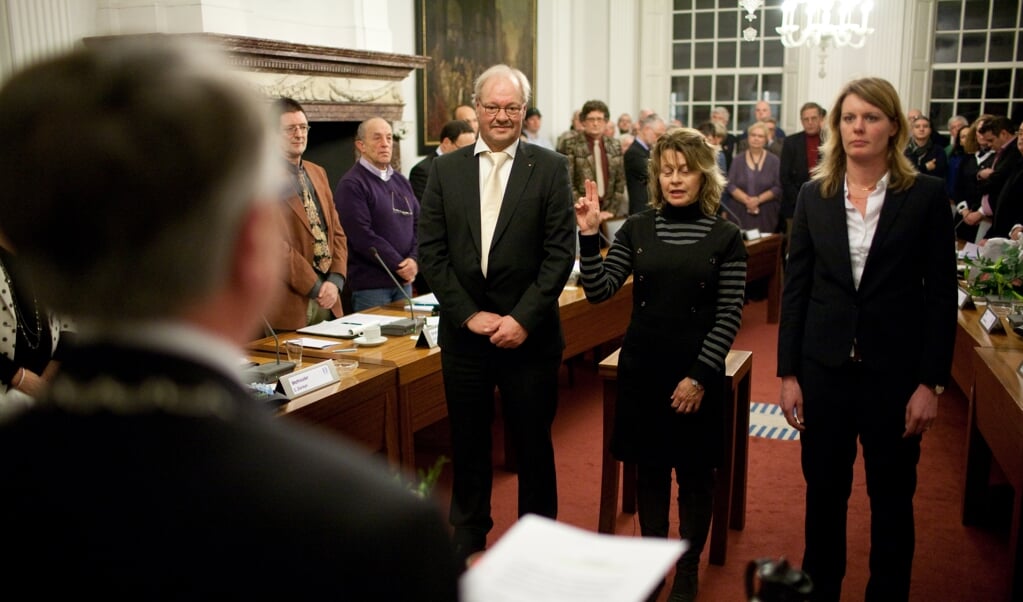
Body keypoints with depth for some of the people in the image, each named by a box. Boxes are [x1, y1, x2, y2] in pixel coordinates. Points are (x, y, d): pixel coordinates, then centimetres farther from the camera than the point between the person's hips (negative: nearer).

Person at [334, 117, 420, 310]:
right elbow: (362, 236, -17)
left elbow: (418, 224, 10)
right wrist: (399, 265, -14)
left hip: (405, 281, 7)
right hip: (370, 285, -7)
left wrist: (414, 260, -8)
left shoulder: (401, 181, 15)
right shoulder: (351, 185, -10)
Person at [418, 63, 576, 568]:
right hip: (463, 331, 2)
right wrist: (469, 314, -9)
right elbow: (431, 251, 0)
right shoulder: (445, 169, 3)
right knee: (467, 441, 15)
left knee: (533, 443, 11)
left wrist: (522, 319, -14)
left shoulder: (550, 168, -2)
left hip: (528, 333, -2)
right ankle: (468, 536, 34)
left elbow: (561, 252, -7)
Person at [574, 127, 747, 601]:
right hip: (641, 367, 2)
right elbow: (598, 291, -6)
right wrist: (589, 236, -17)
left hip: (697, 371, -2)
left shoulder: (725, 237, -5)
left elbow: (729, 315, -7)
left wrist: (700, 376, -13)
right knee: (649, 466, 13)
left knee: (695, 470, 11)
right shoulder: (637, 228, 0)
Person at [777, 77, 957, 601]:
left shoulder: (926, 196, -4)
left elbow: (941, 296, -3)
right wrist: (788, 373, 0)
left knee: (891, 497, 12)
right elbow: (795, 288, 3)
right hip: (824, 366, 2)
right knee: (823, 492, 12)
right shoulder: (814, 195, 2)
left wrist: (931, 382, -7)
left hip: (894, 370, -2)